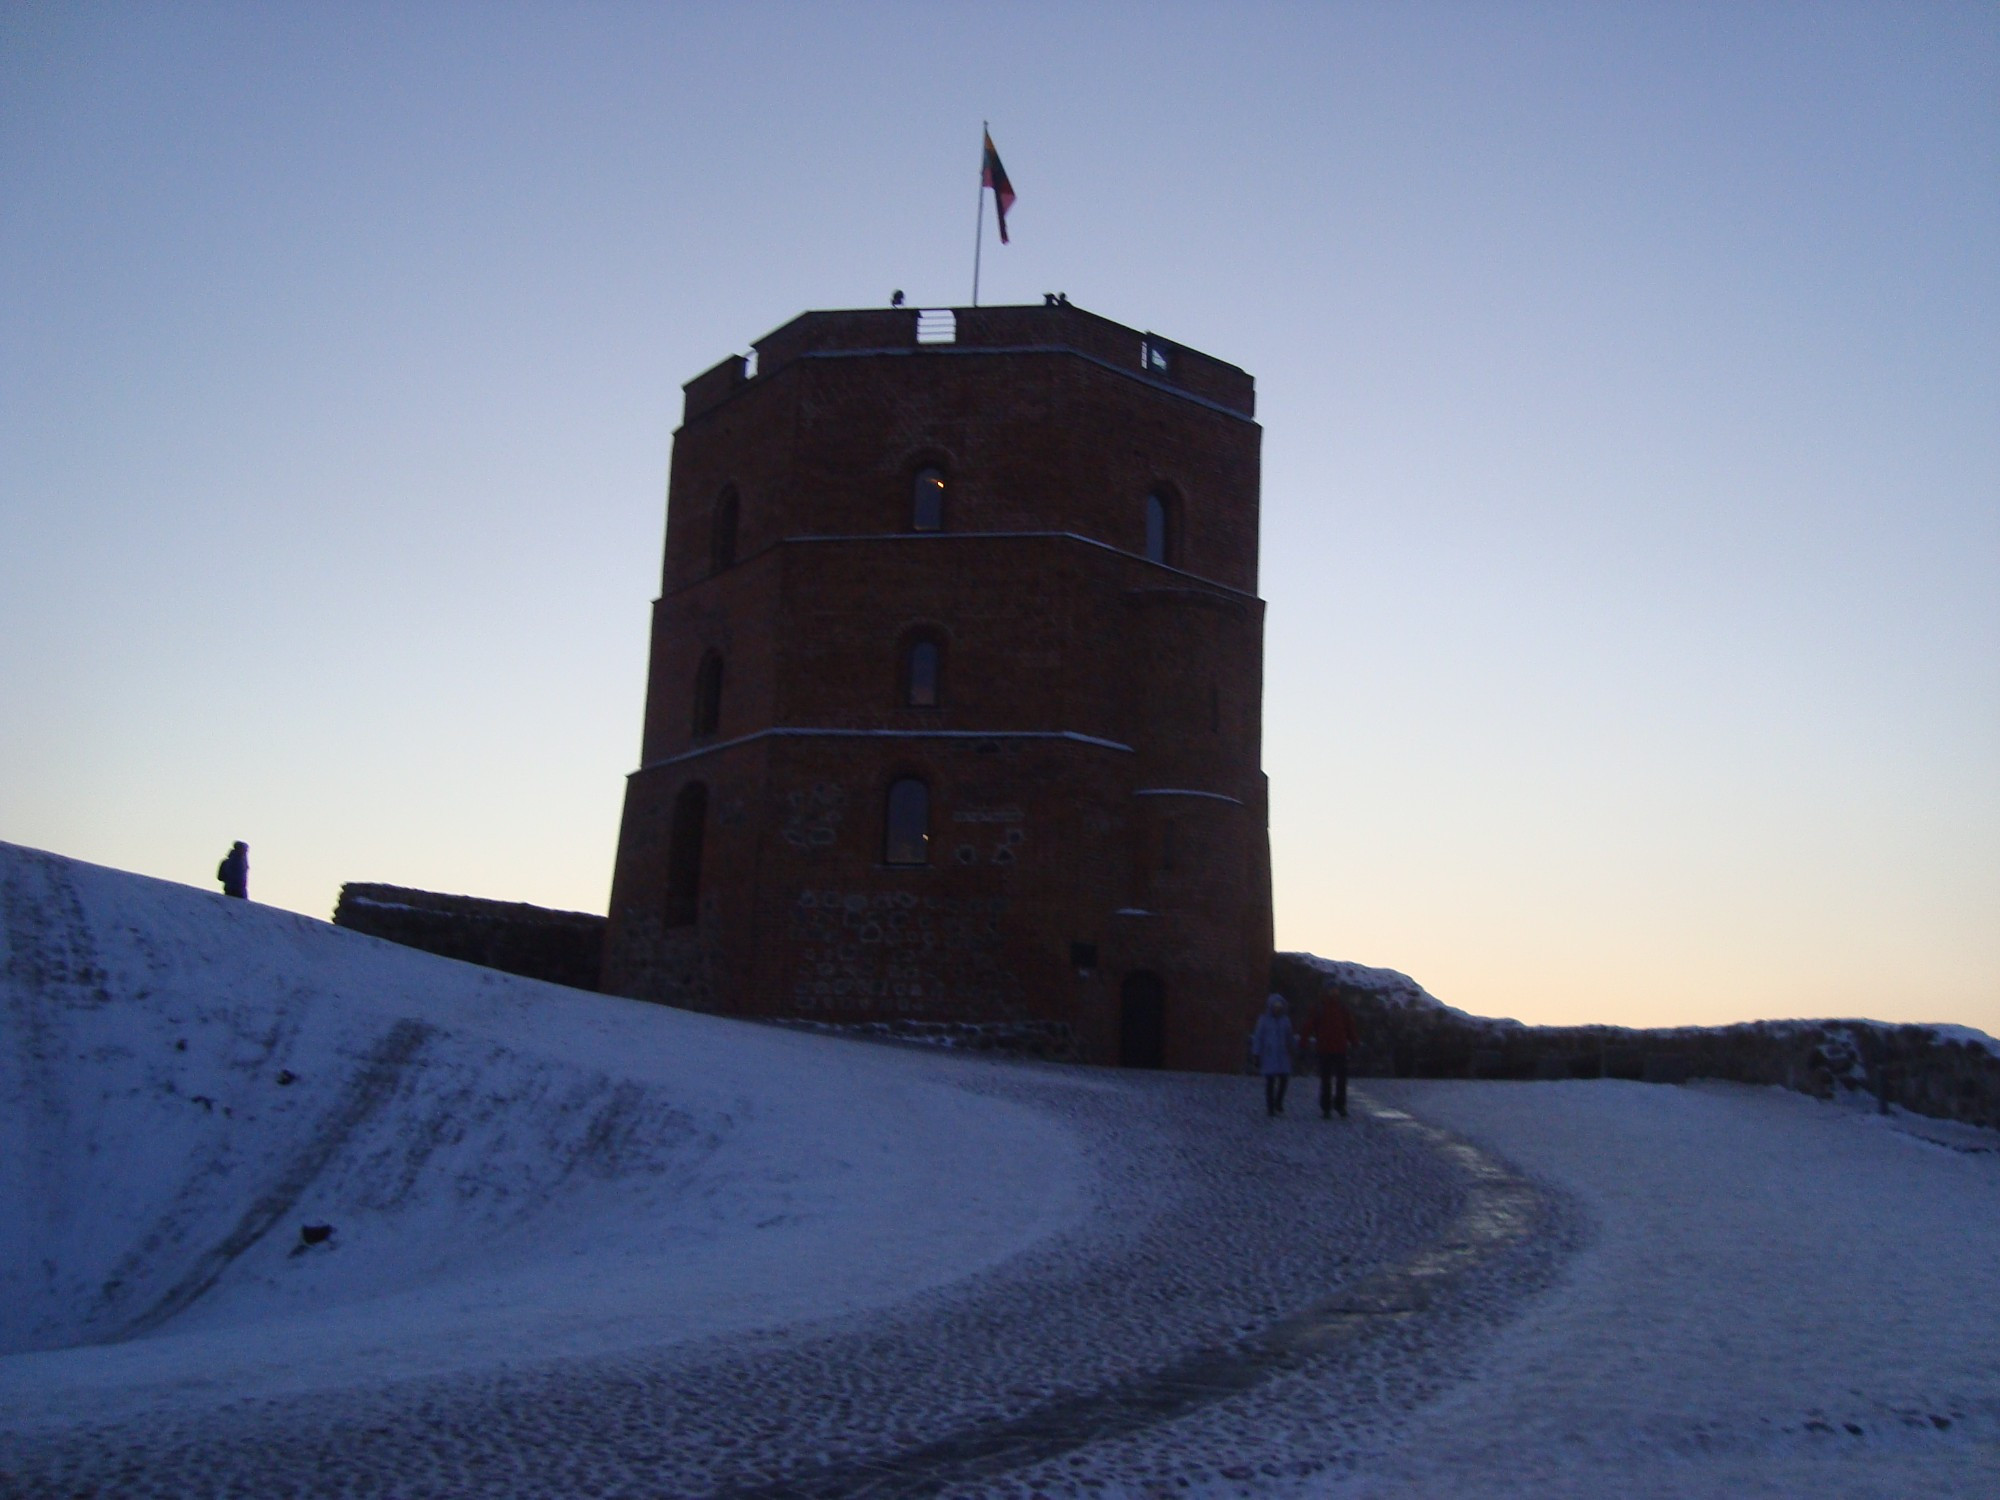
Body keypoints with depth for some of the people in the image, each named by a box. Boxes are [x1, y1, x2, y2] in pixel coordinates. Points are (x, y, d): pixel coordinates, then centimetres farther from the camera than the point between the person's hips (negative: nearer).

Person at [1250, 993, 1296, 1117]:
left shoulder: (1285, 1020, 5)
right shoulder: (1263, 1020, -4)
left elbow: (1289, 1038, 12)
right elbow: (1257, 1038, -3)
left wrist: (1290, 1054, 12)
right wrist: (1257, 1056, -7)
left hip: (1282, 1054, 3)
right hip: (1268, 1054, -3)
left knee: (1284, 1078, -8)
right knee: (1270, 1081, -4)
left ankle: (1278, 1102, 15)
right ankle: (1270, 1108, 6)